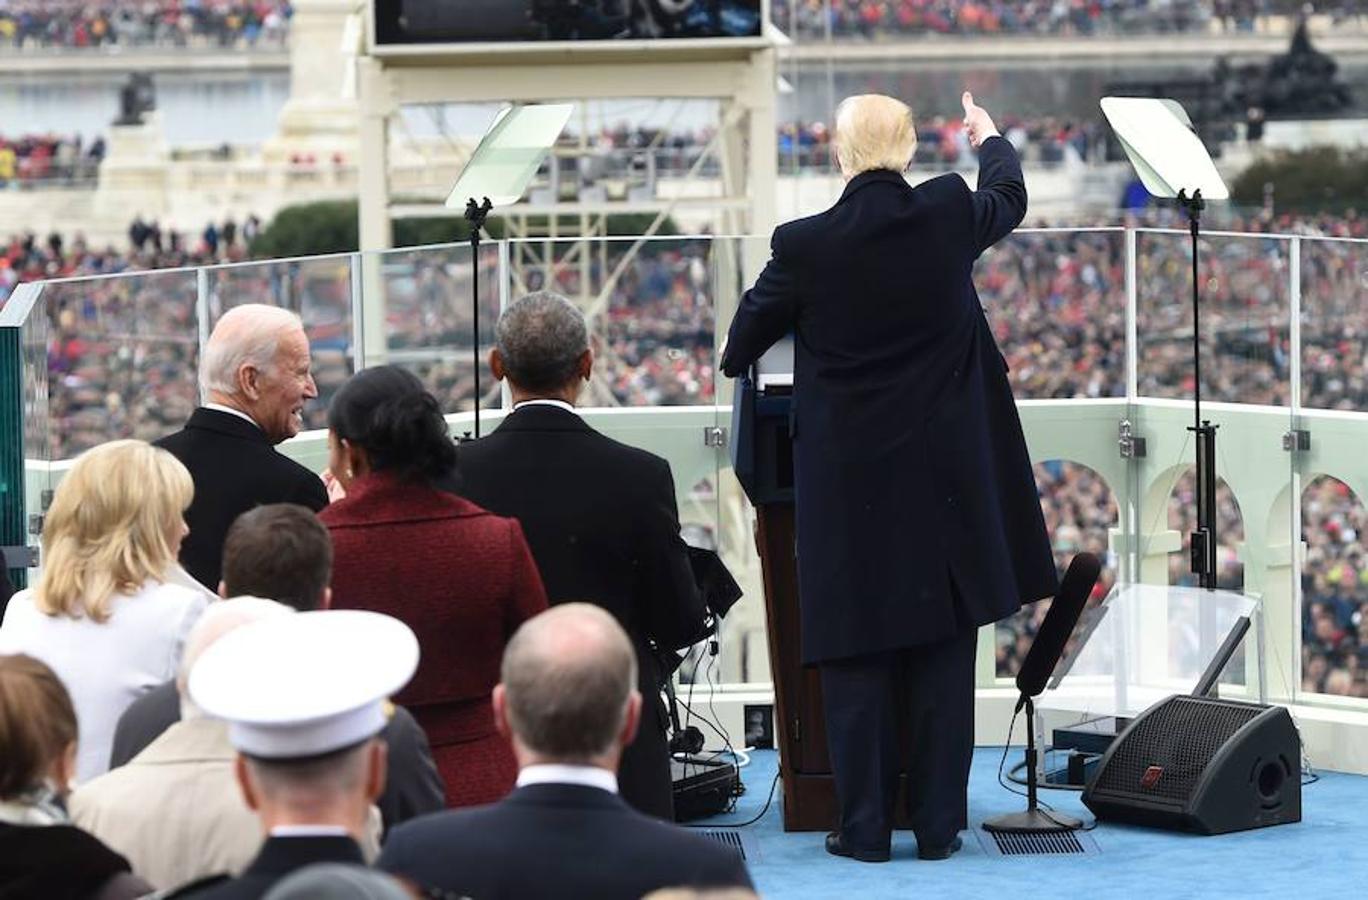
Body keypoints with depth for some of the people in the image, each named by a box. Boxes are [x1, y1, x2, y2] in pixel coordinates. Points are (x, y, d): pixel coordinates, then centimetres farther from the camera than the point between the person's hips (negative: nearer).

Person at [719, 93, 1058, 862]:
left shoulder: (805, 246, -11)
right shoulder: (948, 216, -7)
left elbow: (741, 348, 5)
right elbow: (1009, 199, 19)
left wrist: (738, 362, 29)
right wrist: (990, 139, 40)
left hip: (850, 486, -2)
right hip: (946, 480, 2)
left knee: (857, 656, 5)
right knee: (944, 653, 7)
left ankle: (866, 825, 7)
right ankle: (940, 822, 10)